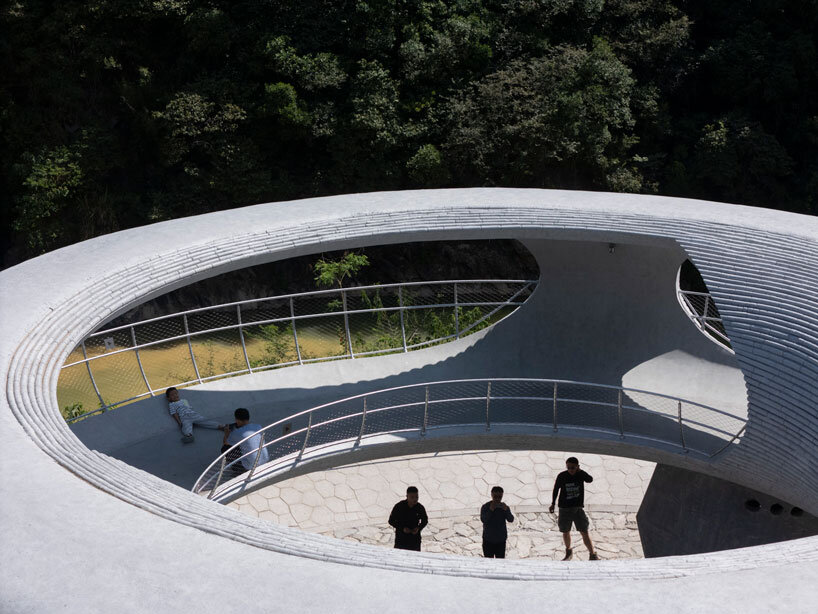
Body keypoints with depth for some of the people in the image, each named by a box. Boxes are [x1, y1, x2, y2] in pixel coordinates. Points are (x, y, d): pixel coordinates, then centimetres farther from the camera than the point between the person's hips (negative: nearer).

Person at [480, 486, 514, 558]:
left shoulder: (504, 507, 0)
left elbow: (511, 520, -10)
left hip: (501, 539, 2)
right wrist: (491, 510, -28)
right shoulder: (485, 507, -6)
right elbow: (483, 520, -17)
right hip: (488, 539, -2)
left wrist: (506, 510, -27)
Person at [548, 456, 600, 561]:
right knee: (566, 532, 11)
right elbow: (556, 490, 7)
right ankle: (569, 552, 33)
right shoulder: (562, 476, -5)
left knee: (584, 532, -6)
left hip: (578, 508, -1)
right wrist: (553, 504, 7)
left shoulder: (580, 474, -3)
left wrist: (580, 471, -26)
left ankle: (593, 554, 1)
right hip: (564, 508, 1)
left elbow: (590, 480, -23)